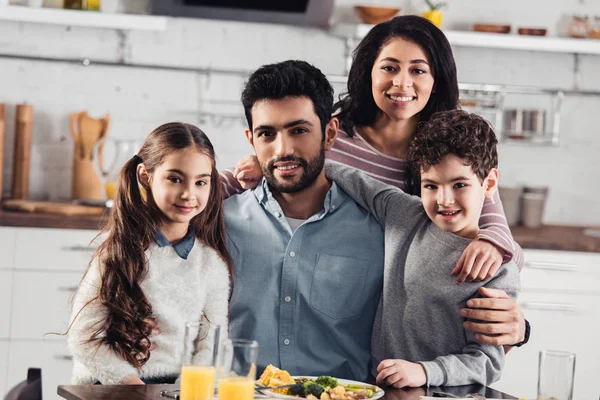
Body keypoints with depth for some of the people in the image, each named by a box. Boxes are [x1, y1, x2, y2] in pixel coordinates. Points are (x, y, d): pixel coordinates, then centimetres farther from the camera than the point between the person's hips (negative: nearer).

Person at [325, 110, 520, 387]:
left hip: (446, 395, -6)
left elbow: (486, 362, -10)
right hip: (380, 387, 6)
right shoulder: (404, 215, 7)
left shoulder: (499, 273, -8)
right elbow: (360, 185, 24)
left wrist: (424, 372, -23)